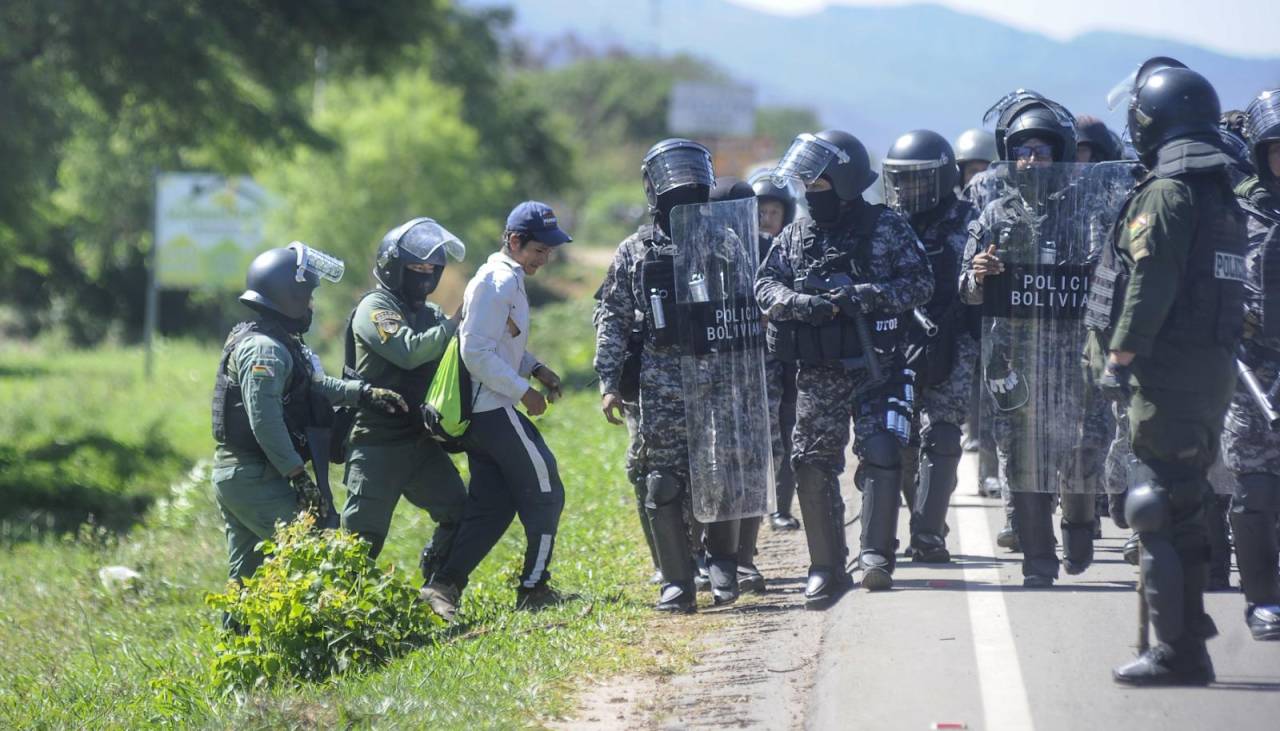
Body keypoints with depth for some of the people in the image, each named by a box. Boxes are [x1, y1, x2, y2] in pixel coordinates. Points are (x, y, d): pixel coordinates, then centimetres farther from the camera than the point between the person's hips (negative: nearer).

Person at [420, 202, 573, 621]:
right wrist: (523, 391, -17)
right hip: (496, 411, -10)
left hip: (479, 413, 10)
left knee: (491, 507, 9)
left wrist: (535, 368, 12)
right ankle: (534, 588, 7)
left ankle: (444, 586, 2)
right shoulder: (499, 283, -16)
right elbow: (477, 353, -22)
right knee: (545, 493, 0)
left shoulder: (508, 279, 16)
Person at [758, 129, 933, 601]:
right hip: (818, 372, 4)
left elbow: (920, 283, -9)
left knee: (881, 456, -13)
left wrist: (861, 297, -20)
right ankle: (827, 569, 9)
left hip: (876, 368, -4)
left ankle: (876, 554, -6)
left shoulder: (886, 229, -2)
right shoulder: (796, 236, 10)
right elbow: (766, 285, 5)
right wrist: (803, 304, -16)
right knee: (813, 466, 1)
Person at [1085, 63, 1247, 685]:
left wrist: (1119, 357, -14)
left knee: (1161, 510, -6)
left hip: (1168, 375, -9)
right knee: (1186, 507, 17)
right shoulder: (1223, 197, 15)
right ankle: (1189, 633, 23)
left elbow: (1149, 285, -19)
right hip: (1215, 370, 9)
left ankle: (1178, 652, -7)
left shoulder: (1165, 194, -13)